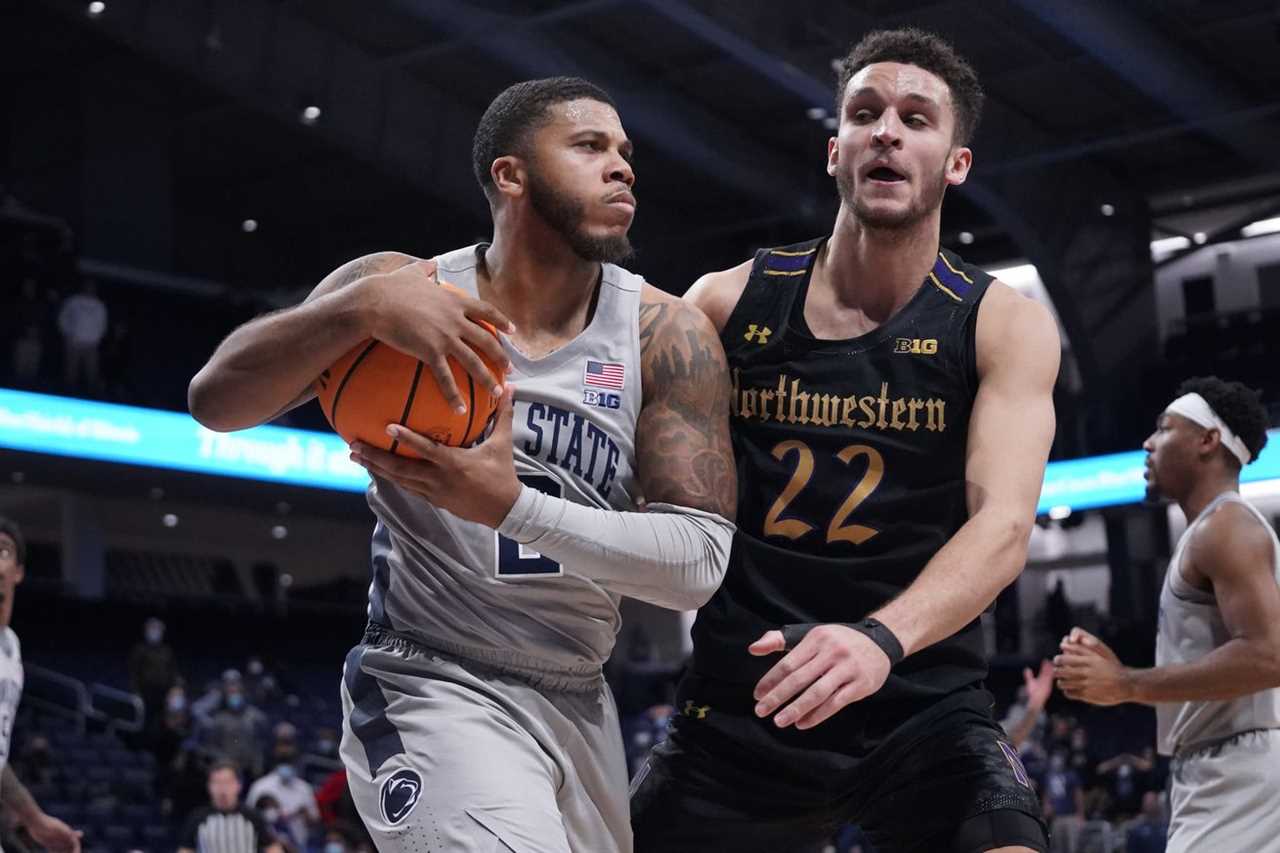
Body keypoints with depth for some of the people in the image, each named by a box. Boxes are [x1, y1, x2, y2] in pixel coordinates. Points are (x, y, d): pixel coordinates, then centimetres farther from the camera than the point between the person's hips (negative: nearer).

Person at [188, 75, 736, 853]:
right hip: (435, 692, -4)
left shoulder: (665, 333, -7)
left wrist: (511, 506, -28)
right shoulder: (404, 289, -8)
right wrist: (363, 307, -33)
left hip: (580, 703, 4)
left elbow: (699, 563, -15)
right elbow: (215, 402, -17)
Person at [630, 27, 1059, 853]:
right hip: (738, 706, 2)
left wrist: (881, 639, -36)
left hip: (924, 705, -2)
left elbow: (1003, 523, -16)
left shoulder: (1006, 325, -2)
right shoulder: (726, 303, 3)